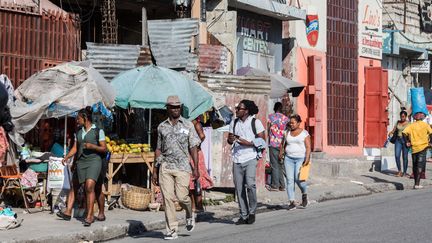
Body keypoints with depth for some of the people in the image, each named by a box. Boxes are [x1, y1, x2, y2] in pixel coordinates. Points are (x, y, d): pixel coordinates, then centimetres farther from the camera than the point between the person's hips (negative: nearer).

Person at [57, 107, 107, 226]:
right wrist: (67, 157, -2)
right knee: (74, 186, 9)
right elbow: (75, 148, 13)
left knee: (89, 186, -20)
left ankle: (90, 216, -18)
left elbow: (104, 149, -1)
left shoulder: (98, 131, -1)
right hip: (81, 161, 7)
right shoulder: (79, 132, 15)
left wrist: (92, 146, -17)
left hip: (94, 160, -7)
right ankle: (68, 212, 18)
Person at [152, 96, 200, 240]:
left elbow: (193, 147, 2)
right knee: (168, 198, -4)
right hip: (165, 167, 2)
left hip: (182, 166, -2)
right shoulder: (162, 127, 11)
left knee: (182, 196, -10)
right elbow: (158, 149, 16)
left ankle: (189, 215, 23)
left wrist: (196, 168, -6)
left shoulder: (188, 125, 5)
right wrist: (155, 170, 12)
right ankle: (172, 230, 2)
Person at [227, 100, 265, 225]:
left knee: (250, 184, -19)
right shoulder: (234, 123, 12)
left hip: (250, 158, -5)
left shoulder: (255, 122, -1)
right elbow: (229, 139, 19)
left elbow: (262, 140, -2)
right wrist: (231, 139, -5)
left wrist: (248, 143, -15)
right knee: (239, 188, 4)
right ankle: (243, 216, 13)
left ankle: (252, 212, -1)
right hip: (237, 159, 5)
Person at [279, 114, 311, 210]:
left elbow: (308, 147, -6)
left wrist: (307, 158, -17)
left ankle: (304, 194, 14)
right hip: (289, 158, 4)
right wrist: (281, 152, 9)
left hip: (301, 158, -4)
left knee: (298, 178, -17)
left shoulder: (304, 133, 1)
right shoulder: (287, 133, 13)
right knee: (289, 180, -5)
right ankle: (292, 202, -3)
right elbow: (283, 144, 25)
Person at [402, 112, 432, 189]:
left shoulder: (411, 125, 3)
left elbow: (404, 132, -10)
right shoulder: (425, 125, -2)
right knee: (420, 165, -3)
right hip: (423, 147, -2)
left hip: (414, 147, 2)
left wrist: (407, 141, 0)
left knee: (415, 165, 13)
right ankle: (417, 184, -10)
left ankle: (416, 182, 18)